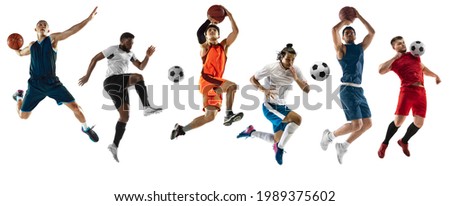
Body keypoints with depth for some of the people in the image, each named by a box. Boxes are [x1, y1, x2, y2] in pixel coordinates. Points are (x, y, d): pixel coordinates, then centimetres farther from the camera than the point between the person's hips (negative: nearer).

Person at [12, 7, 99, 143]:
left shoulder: (52, 39, 0)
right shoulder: (31, 46, 11)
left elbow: (72, 31, -12)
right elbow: (20, 53, 35)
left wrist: (89, 19, -22)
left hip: (53, 83, -3)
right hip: (35, 85, 3)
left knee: (74, 106, -13)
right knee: (23, 116, 12)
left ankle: (85, 128, 14)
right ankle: (19, 96, 46)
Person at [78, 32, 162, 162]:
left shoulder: (130, 54, 23)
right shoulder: (113, 49, 2)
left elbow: (141, 66, 20)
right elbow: (95, 59, 4)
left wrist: (148, 56, 3)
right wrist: (87, 76, 2)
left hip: (121, 86, 8)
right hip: (112, 81, -8)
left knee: (125, 116, 2)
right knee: (138, 78, -27)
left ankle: (114, 146, 4)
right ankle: (147, 107, -30)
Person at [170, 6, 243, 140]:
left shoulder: (224, 45, 20)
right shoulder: (205, 46, 8)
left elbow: (235, 32, 8)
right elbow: (199, 33, -15)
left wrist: (229, 16, 3)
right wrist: (209, 20, -13)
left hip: (216, 82, 6)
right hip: (206, 80, -6)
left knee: (210, 116, 1)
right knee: (232, 86, -29)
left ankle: (181, 129, 9)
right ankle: (229, 115, -32)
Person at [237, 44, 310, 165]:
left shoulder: (295, 70, -3)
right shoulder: (271, 68, -15)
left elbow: (307, 90, -6)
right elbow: (252, 79, -5)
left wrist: (296, 78, -21)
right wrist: (264, 90, -21)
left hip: (282, 107, 7)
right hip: (269, 106, -7)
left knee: (276, 140, 10)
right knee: (296, 118, -31)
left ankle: (251, 132, 33)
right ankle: (280, 148, -14)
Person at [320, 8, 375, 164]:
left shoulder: (360, 47, 20)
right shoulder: (341, 48, 2)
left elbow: (372, 32, 18)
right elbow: (334, 30, -12)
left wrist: (359, 16, 18)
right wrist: (344, 21, 8)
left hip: (359, 90, 7)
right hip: (348, 89, -7)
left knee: (367, 124, 4)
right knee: (356, 124, -16)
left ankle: (343, 146, 16)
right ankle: (329, 135, 7)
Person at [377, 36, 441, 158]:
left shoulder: (414, 55, 23)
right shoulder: (394, 61, 7)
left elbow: (423, 68, 37)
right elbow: (381, 71, -11)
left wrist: (435, 76, 22)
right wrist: (394, 58, -6)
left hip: (421, 92, 5)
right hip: (407, 90, -5)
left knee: (419, 122, -3)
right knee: (398, 121, -14)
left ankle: (404, 141, 23)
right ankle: (385, 144, 9)